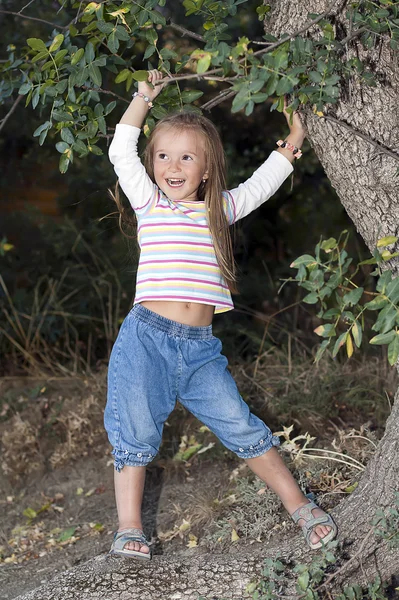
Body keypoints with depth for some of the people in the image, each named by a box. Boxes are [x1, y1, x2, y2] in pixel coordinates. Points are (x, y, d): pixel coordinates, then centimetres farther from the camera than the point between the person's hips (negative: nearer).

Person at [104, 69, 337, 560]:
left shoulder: (219, 209, 15)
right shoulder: (149, 202, 8)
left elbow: (261, 183, 26)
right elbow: (121, 152, -1)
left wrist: (291, 144, 25)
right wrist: (143, 98, 1)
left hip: (200, 347, 2)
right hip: (147, 338, -2)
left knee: (242, 428, 0)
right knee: (135, 436, -5)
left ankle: (298, 504, 10)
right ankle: (128, 528, 4)